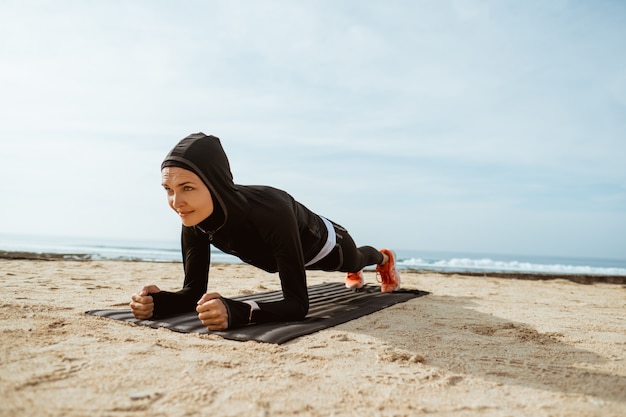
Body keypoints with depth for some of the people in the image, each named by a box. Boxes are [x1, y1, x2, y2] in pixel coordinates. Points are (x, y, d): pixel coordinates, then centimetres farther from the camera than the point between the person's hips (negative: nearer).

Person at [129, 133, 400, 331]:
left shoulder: (271, 211, -50)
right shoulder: (194, 219, -32)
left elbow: (298, 303, -50)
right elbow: (194, 290, -26)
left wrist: (236, 312, -66)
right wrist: (158, 302, -47)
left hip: (323, 245, -4)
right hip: (291, 254, 4)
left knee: (354, 261, 35)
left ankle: (384, 258, 72)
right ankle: (354, 275, 78)